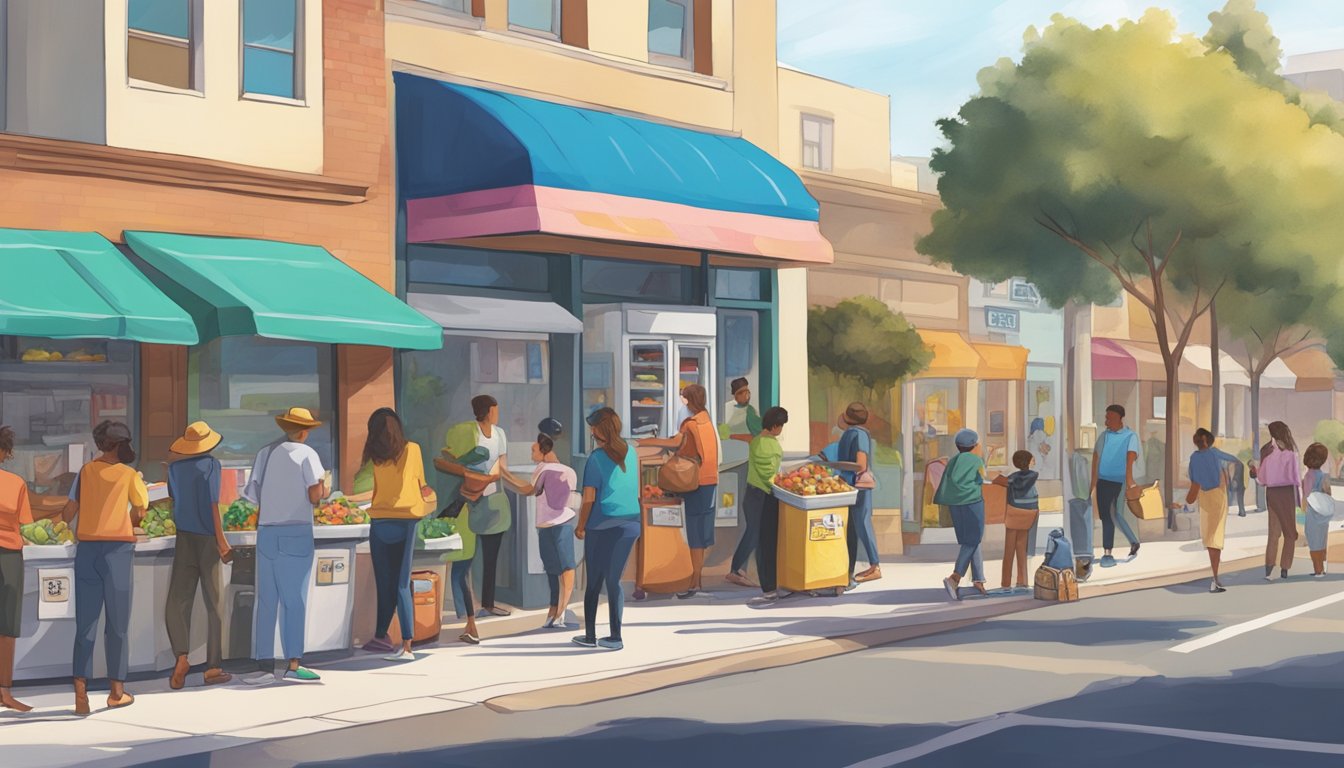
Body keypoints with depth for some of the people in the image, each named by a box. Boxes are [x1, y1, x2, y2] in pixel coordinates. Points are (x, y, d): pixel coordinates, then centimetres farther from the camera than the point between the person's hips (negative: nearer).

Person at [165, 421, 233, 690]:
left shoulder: (174, 467, 5)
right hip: (208, 540, -3)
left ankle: (181, 656, -21)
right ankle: (213, 667, 7)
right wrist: (222, 540, -16)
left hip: (184, 540, 3)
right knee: (215, 605, 6)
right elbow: (212, 503, -16)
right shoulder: (211, 464, -8)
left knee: (177, 604, 1)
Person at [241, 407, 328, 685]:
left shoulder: (264, 453, 10)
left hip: (266, 533, 4)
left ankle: (265, 665, 3)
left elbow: (253, 494, 7)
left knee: (266, 601, 6)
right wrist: (323, 488, 11)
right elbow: (315, 496, -11)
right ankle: (294, 664, -2)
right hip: (296, 532, -4)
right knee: (295, 600, 0)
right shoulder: (306, 454, -4)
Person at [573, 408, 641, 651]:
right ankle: (615, 637, 9)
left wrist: (581, 527, 2)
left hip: (603, 526, -4)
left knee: (594, 582, 8)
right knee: (614, 580, 11)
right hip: (630, 524, 4)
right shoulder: (631, 453, 5)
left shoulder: (596, 459, -10)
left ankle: (590, 636, 13)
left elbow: (589, 498, -9)